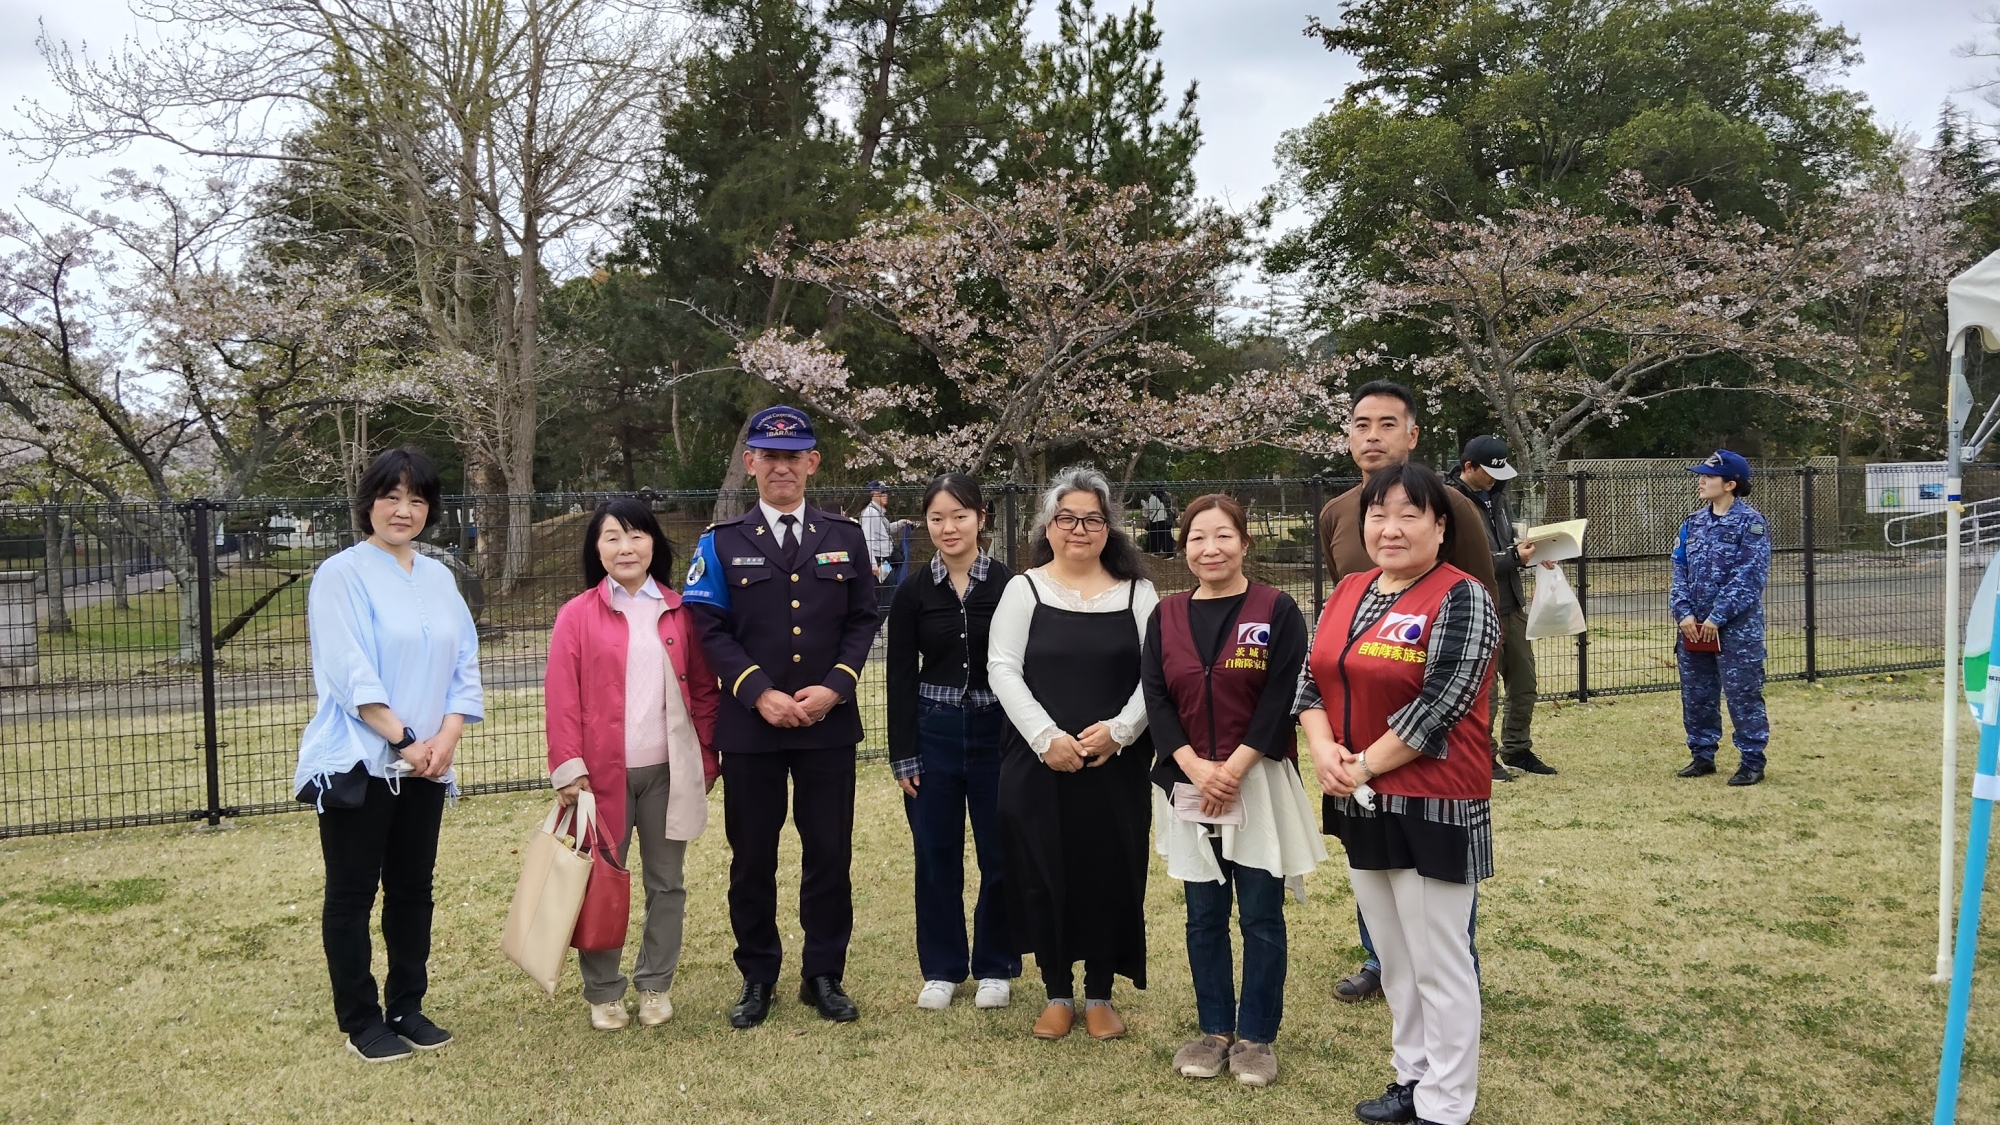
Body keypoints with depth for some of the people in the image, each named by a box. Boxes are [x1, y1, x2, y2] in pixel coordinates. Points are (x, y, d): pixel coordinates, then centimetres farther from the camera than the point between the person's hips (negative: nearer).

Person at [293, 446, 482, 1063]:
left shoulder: (439, 578, 10)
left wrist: (446, 737, -7)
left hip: (425, 766, 5)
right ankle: (360, 1021, 16)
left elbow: (464, 663, 6)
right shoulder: (342, 575, -7)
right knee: (353, 894, 5)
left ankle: (408, 1008, 25)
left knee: (413, 890, 13)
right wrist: (404, 739, -17)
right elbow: (350, 674, -15)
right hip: (359, 763, -5)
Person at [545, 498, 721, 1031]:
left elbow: (703, 689, 7)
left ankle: (656, 985, 26)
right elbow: (561, 699, -4)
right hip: (603, 772, -2)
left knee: (666, 883, 11)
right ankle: (602, 992, 22)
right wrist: (568, 768, -10)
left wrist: (706, 758, 5)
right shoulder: (577, 615, -2)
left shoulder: (679, 612, 4)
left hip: (668, 770, 2)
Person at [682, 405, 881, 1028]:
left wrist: (834, 687, -10)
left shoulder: (846, 537, 8)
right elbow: (712, 631, -3)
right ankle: (758, 979, 23)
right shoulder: (722, 542, 3)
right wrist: (759, 694, -15)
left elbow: (864, 622, 4)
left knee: (830, 854, 7)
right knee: (752, 859, 8)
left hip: (829, 724, 1)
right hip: (750, 726, -1)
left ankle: (824, 975, 21)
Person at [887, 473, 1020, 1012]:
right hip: (934, 734, 1)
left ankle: (995, 967, 24)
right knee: (936, 855, 9)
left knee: (1001, 855, 7)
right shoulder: (913, 593, 0)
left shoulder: (1010, 585, -4)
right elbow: (901, 678, 2)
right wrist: (903, 756, -1)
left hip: (998, 733, -1)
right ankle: (941, 968, 25)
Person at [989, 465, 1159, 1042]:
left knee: (1110, 874, 5)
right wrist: (1046, 736, -14)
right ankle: (1058, 993, 21)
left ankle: (1100, 994, 22)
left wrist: (1119, 730, -15)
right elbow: (1003, 670, -4)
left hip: (1117, 764, 0)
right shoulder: (1024, 589, 3)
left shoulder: (1137, 593, 5)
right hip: (1038, 763, 0)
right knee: (1044, 874, 5)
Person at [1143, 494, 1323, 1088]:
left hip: (1259, 783, -3)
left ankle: (1257, 1036, 18)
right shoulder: (1166, 615, 6)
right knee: (1204, 916, 11)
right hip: (1190, 784, 3)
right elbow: (1155, 698, 0)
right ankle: (1214, 1029, 25)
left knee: (1261, 917, 4)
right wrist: (1195, 768, -13)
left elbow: (1281, 698, -10)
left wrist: (1234, 768, -17)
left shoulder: (1277, 610, -4)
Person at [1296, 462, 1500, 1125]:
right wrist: (1323, 749, -9)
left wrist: (1364, 765, -16)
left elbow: (1437, 706, -19)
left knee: (1439, 964, 3)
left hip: (1431, 808, -7)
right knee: (1393, 957, 18)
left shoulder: (1462, 600, -12)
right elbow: (1311, 680, 9)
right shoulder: (1349, 592, 9)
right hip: (1360, 804, 7)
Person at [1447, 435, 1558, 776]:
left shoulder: (1496, 495, 10)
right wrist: (1514, 557, -22)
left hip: (1513, 605, 8)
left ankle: (1517, 748, 28)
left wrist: (1530, 551, 1)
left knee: (1524, 681, 14)